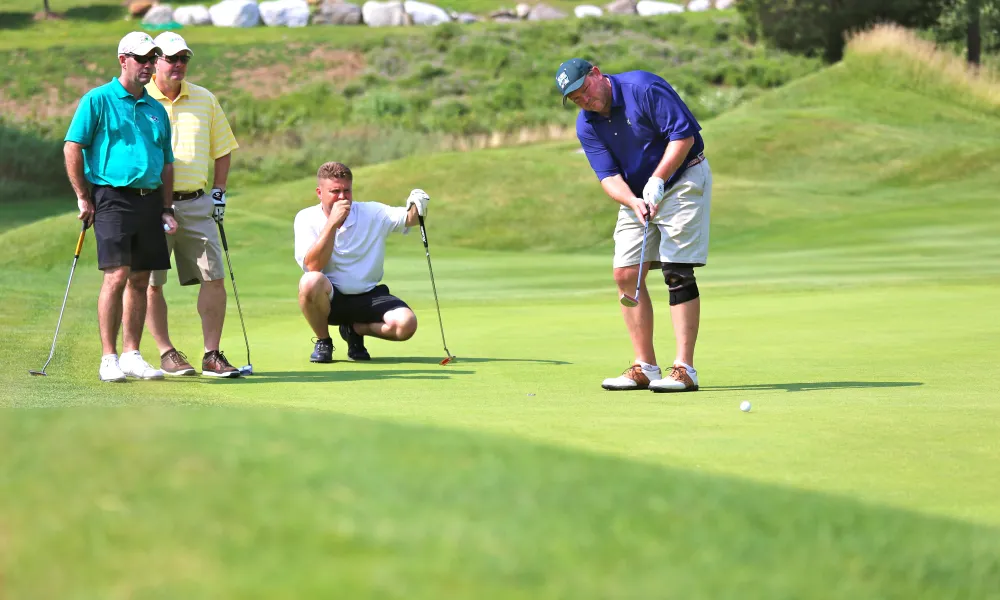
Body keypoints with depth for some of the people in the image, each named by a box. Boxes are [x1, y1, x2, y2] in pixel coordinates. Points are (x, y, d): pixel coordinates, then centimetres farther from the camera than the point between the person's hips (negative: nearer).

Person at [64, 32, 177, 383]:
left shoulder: (157, 110, 16)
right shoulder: (98, 100, -1)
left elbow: (167, 164, 20)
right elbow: (72, 147, -4)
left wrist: (166, 209, 13)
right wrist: (83, 197, -6)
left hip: (149, 200, 6)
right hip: (113, 198, -6)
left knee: (141, 280, 6)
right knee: (117, 275, -13)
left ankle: (131, 355, 12)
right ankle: (109, 359, -9)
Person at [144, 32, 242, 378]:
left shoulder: (205, 100, 10)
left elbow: (223, 149, 19)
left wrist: (219, 192, 10)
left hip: (197, 204, 3)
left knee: (214, 278, -3)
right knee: (151, 283, -1)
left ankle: (212, 356, 3)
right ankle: (167, 354, 9)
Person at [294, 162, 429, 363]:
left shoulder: (371, 213, -2)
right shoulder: (306, 218, -7)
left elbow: (408, 218, -8)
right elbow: (313, 265, -20)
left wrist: (417, 208, -32)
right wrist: (332, 223, -27)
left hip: (368, 297, 2)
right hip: (330, 299, -2)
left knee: (406, 323, -26)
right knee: (311, 282, -37)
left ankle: (355, 329, 9)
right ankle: (323, 341, -7)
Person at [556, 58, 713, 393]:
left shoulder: (643, 88, -20)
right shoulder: (586, 126, -3)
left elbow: (684, 134, -21)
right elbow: (608, 176, -8)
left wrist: (657, 182, -24)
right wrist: (634, 202, -28)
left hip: (683, 178, -7)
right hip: (636, 194, 7)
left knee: (677, 272, -14)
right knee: (626, 274, -1)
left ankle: (685, 369, -14)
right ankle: (645, 368, 5)